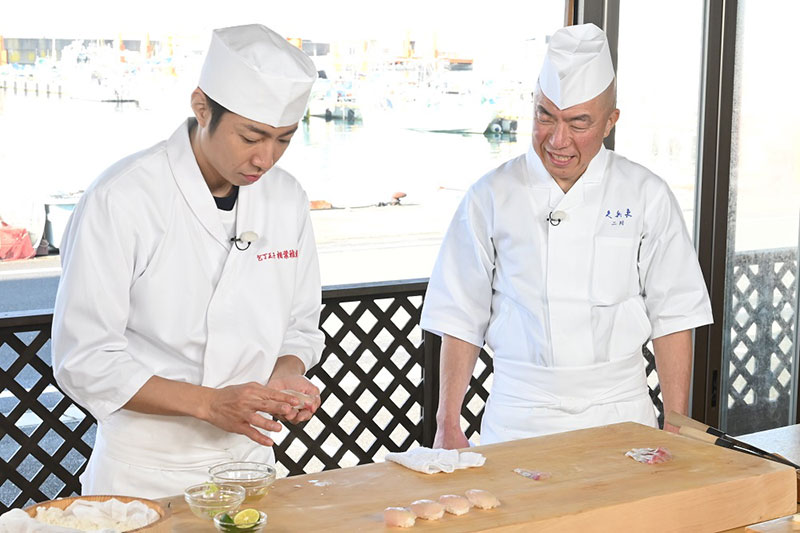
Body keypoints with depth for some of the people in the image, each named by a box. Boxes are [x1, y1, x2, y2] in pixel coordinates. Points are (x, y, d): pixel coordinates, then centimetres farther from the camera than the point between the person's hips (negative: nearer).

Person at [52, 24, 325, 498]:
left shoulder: (287, 198, -1)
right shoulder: (122, 199, -18)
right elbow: (84, 360, -18)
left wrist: (285, 375, -12)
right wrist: (210, 402, -25)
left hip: (248, 458, 5)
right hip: (145, 471, -5)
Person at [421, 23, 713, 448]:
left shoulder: (646, 196, 0)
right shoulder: (491, 197, -2)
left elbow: (672, 317, 3)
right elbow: (461, 319, 2)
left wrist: (676, 429, 1)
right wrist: (447, 426, -1)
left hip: (619, 414, 1)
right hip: (519, 419, 0)